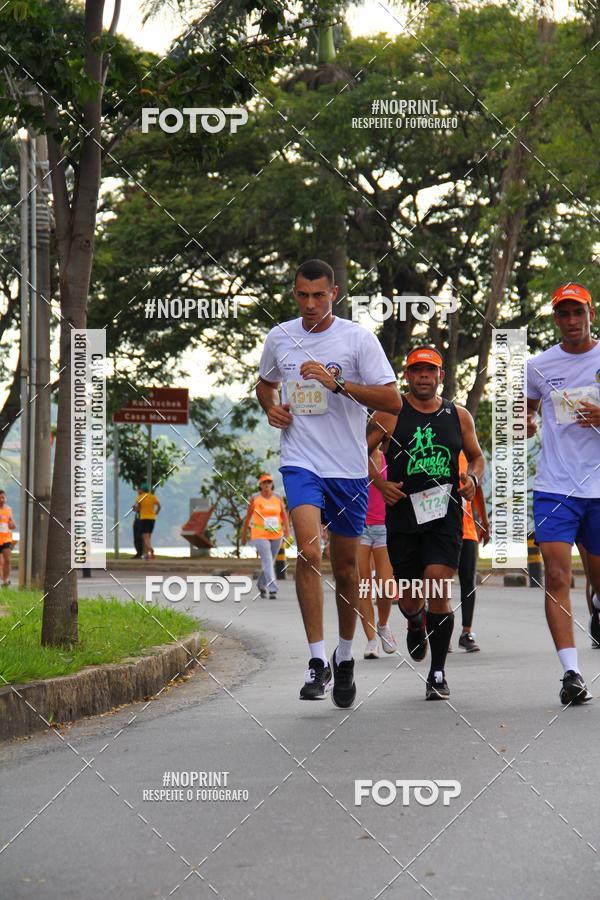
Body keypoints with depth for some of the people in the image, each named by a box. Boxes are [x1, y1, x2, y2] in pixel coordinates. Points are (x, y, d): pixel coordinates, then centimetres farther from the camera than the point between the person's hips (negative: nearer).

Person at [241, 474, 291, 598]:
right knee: (267, 561, -17)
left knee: (270, 562, 15)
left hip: (276, 535, 4)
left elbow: (284, 517, -2)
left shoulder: (278, 498, 0)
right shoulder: (255, 498, -6)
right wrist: (244, 535, 6)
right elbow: (248, 517, 2)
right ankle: (273, 590, -22)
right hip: (260, 535, -4)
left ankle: (261, 584, 39)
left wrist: (287, 534, -12)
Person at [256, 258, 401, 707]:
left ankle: (344, 657, 30)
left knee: (346, 567, 9)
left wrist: (337, 382, -19)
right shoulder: (280, 337, 7)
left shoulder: (358, 338, -4)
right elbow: (265, 384, 26)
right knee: (309, 551, -21)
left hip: (349, 468, -1)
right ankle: (317, 660, -19)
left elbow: (393, 400, -9)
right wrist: (271, 408, 4)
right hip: (301, 462, 1)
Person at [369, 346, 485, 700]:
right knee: (409, 598, 7)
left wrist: (473, 477, 0)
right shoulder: (390, 413, 2)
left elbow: (477, 456, 21)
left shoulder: (459, 415, 8)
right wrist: (380, 484, -8)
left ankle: (438, 672, -5)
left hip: (445, 515, 0)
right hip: (403, 515, 0)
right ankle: (415, 622, 47)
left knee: (438, 588, -16)